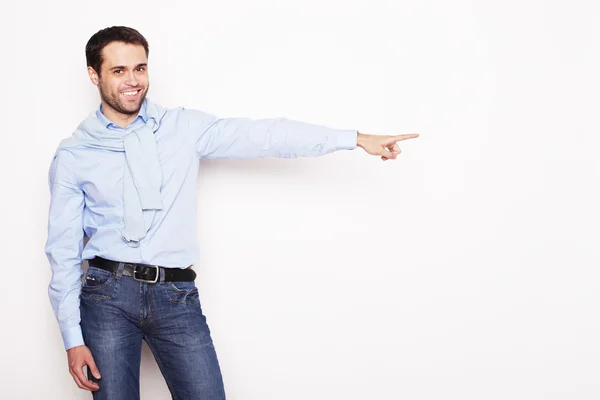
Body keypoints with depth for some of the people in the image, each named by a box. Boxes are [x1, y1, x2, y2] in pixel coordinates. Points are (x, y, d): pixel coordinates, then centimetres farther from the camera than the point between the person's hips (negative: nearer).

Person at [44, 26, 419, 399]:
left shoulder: (184, 127, 6)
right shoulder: (72, 156, 3)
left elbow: (264, 135, 1)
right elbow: (64, 249, 3)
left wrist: (355, 137, -6)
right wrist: (73, 338, -2)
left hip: (176, 296, 1)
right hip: (108, 294, -1)